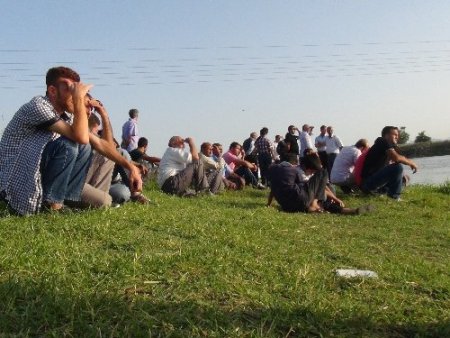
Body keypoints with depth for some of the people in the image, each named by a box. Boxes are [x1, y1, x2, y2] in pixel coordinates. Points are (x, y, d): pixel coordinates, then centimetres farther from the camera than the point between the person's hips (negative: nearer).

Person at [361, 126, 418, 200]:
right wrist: (410, 163, -6)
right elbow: (396, 158, -20)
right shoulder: (383, 142, -7)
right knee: (398, 167, -22)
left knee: (403, 179, 22)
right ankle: (394, 197, -14)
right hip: (368, 182, -10)